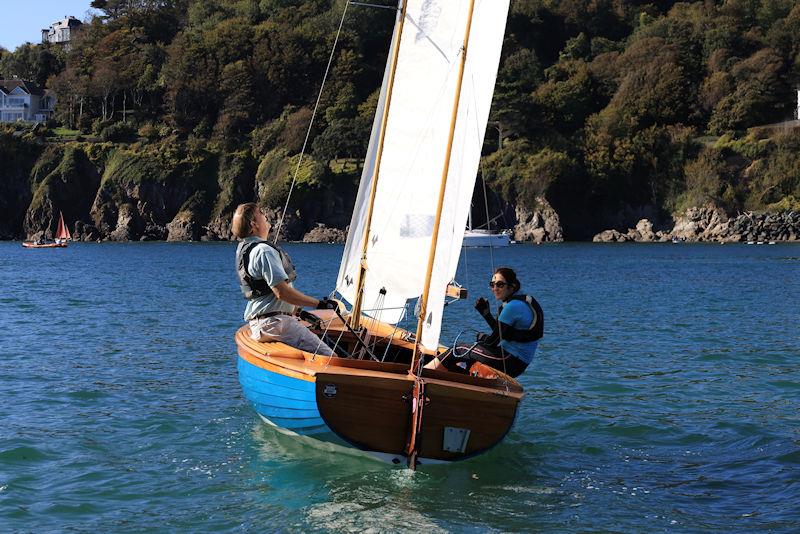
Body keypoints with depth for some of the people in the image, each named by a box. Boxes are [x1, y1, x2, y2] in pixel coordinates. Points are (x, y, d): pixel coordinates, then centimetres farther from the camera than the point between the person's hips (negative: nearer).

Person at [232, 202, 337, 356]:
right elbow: (282, 292, -23)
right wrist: (319, 303, -16)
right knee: (328, 358, -18)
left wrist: (297, 311, 23)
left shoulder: (244, 248, 17)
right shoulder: (263, 251, -17)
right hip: (274, 323, -11)